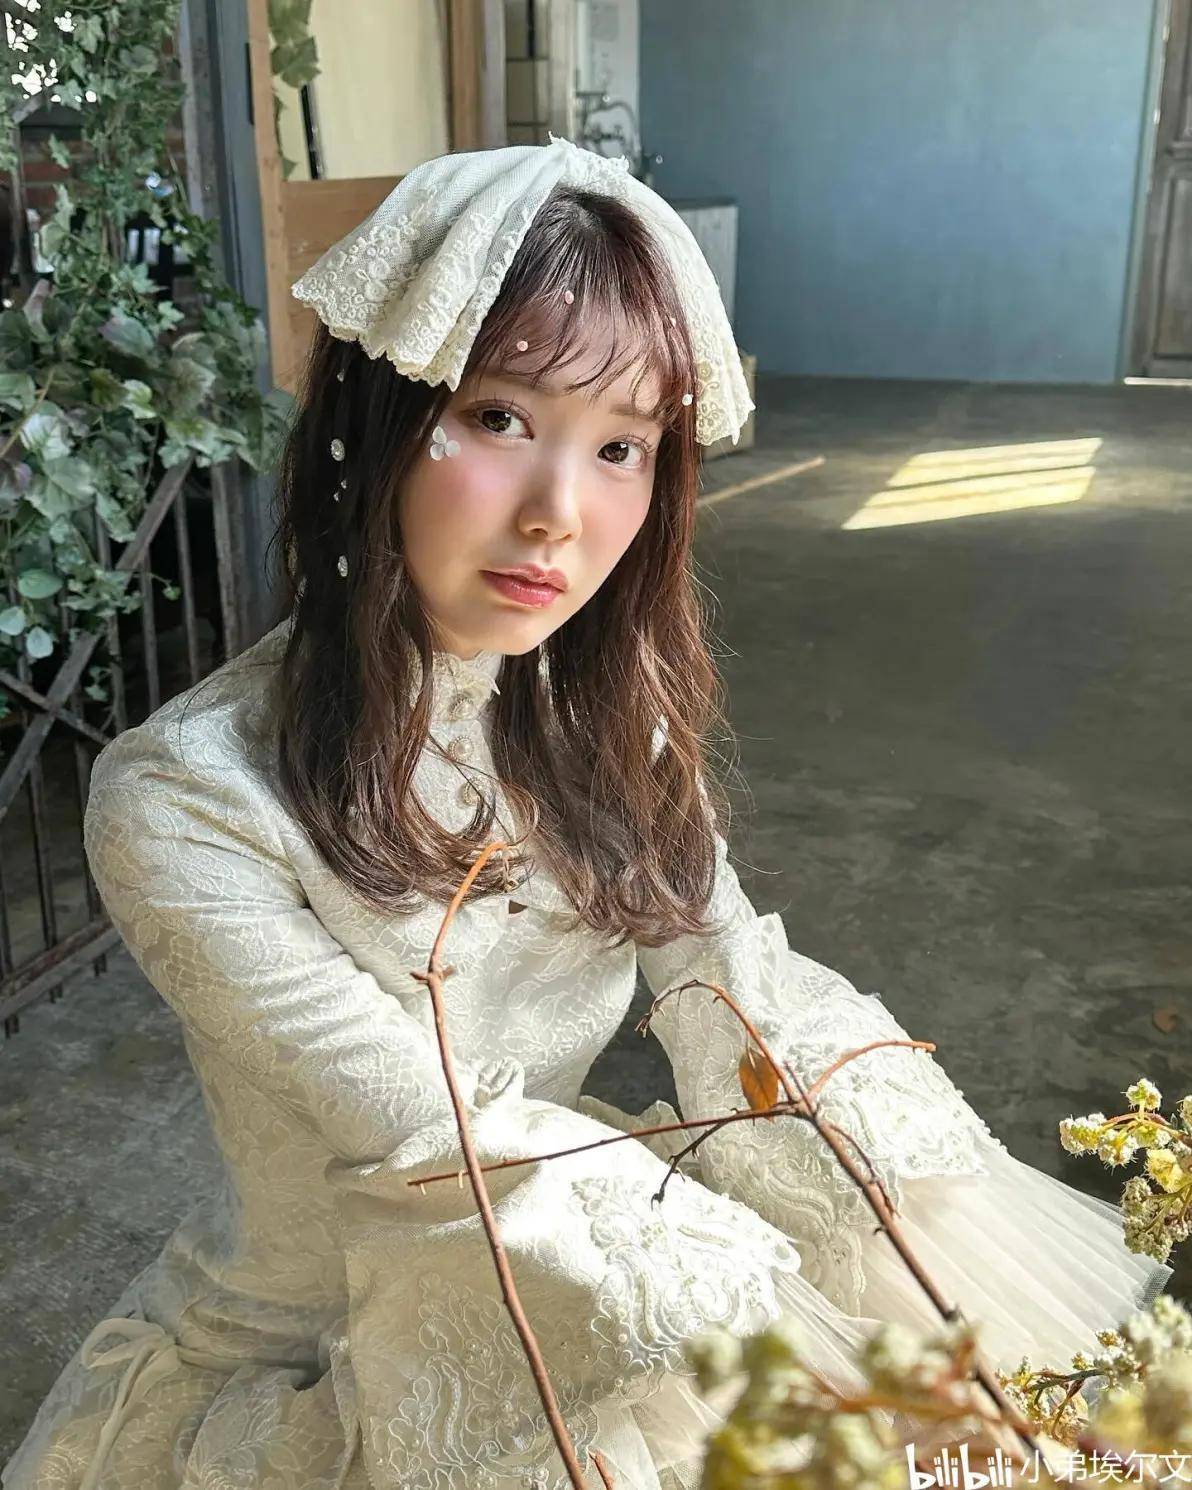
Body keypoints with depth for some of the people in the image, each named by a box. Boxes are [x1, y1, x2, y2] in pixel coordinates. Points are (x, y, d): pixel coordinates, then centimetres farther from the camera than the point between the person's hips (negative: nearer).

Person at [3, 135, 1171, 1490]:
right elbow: (438, 1142, -24)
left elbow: (749, 1013, -11)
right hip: (300, 1367, -4)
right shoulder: (179, 803, -24)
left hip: (558, 1297, 4)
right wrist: (828, 1373, -24)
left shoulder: (602, 717, -6)